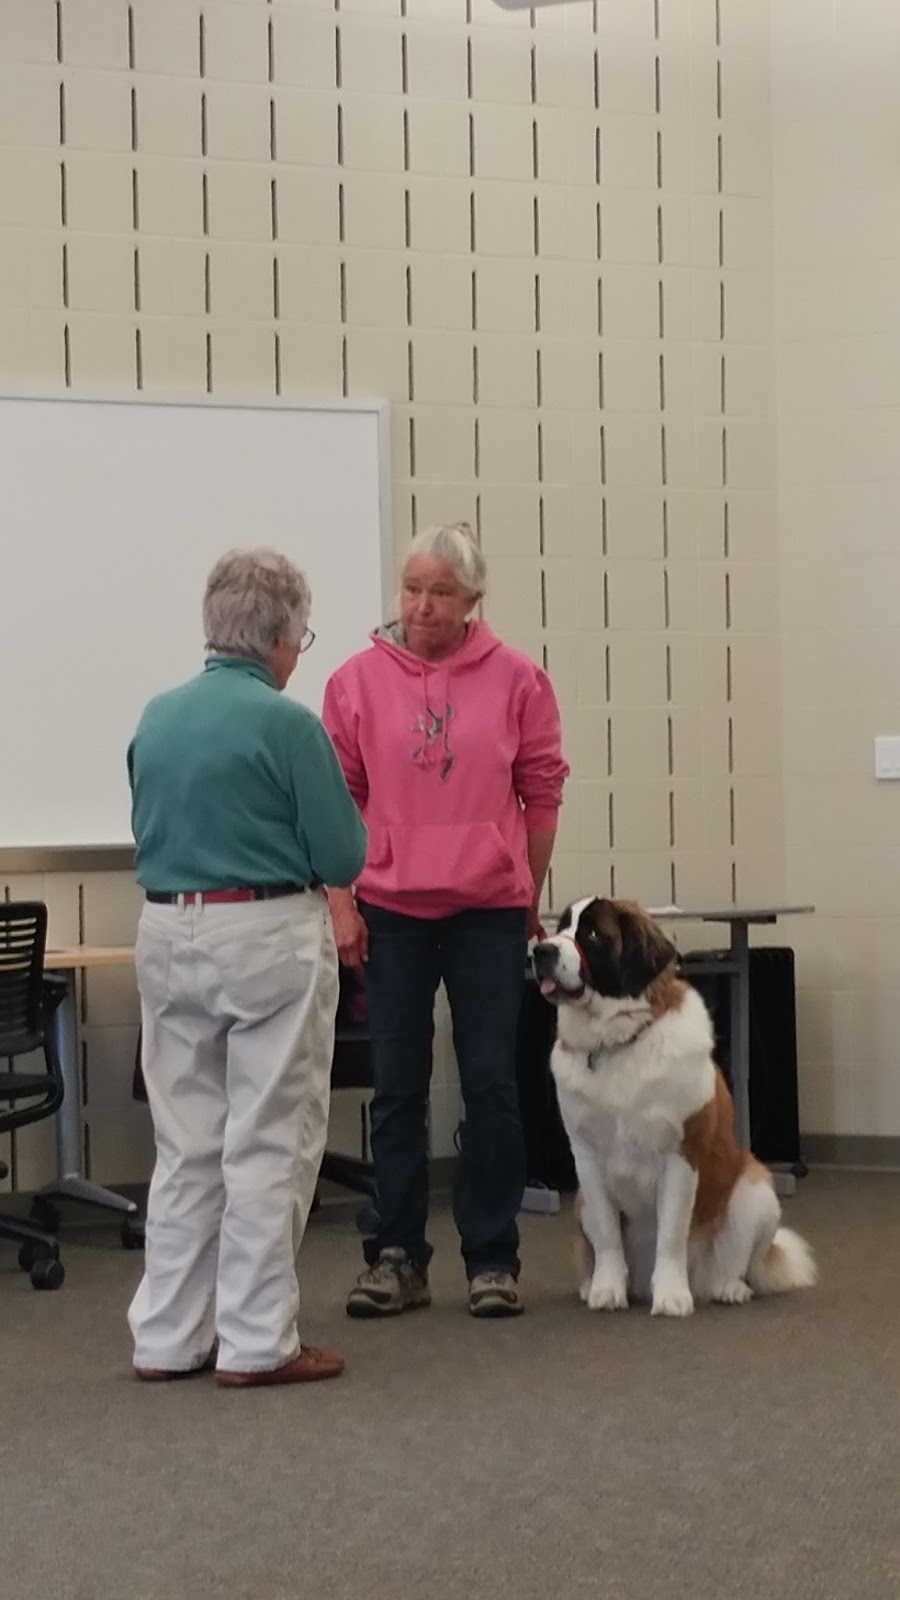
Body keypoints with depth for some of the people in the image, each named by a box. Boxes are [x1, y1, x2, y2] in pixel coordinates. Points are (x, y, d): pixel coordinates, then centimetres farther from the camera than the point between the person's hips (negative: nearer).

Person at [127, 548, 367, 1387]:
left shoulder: (156, 717, 5)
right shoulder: (286, 723, -13)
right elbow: (342, 856, -9)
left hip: (166, 934, 6)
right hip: (267, 938, -6)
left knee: (184, 1145, 13)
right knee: (267, 1146, 3)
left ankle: (168, 1337, 18)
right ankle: (256, 1342, 6)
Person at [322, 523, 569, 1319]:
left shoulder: (516, 678, -1)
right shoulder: (359, 680, 0)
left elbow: (542, 793, 6)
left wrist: (533, 900, 8)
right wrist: (340, 902, 0)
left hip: (489, 909, 0)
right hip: (391, 909, 1)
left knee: (491, 1084, 4)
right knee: (398, 1088, 6)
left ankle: (493, 1258, 14)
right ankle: (398, 1257, 16)